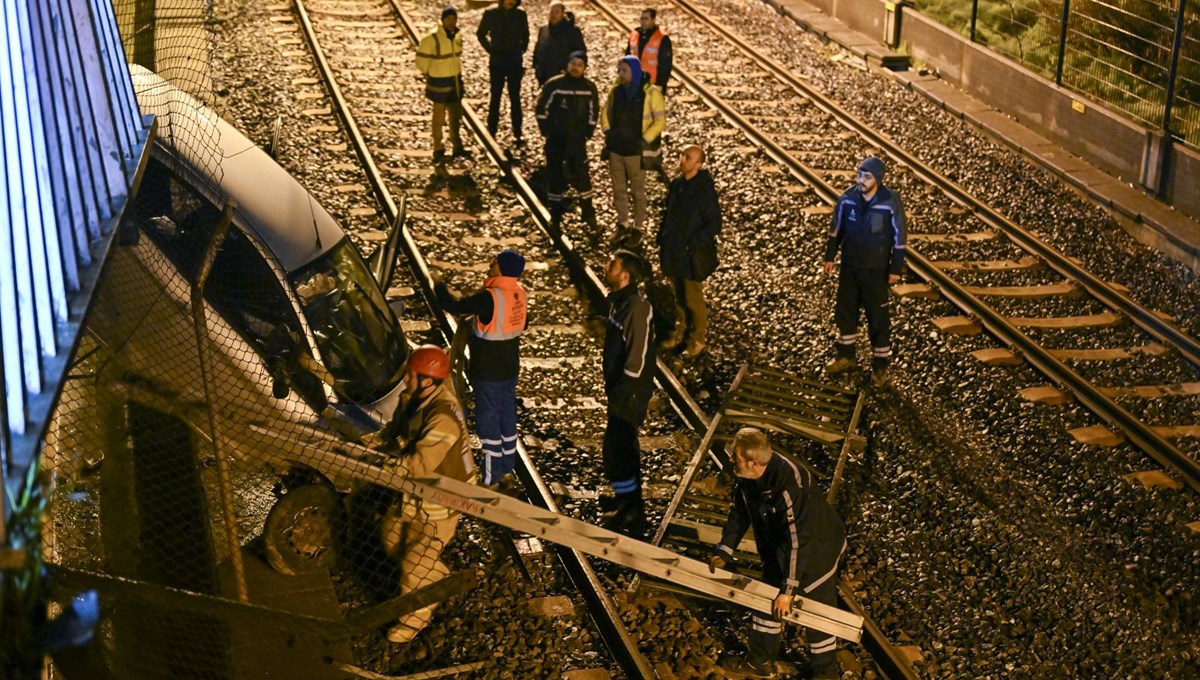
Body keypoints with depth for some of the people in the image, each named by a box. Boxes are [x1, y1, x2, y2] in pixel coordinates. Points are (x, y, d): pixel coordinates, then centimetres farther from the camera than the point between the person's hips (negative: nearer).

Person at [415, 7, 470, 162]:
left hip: (455, 80, 6)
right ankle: (438, 150, 15)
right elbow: (421, 58, -13)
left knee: (456, 115, 15)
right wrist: (428, 74, -3)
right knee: (439, 116, 5)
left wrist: (457, 71, 14)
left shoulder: (457, 35, -1)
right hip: (439, 82, -6)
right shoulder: (432, 38, -22)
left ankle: (457, 147, 27)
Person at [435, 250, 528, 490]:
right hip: (510, 368, 8)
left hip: (488, 372, -7)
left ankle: (491, 480, 10)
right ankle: (507, 472, 31)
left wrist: (440, 287, -3)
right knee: (507, 418, 19)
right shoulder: (519, 294, -3)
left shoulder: (489, 298, -27)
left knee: (488, 423, 3)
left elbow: (455, 306, -21)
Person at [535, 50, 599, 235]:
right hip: (555, 139, -1)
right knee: (554, 176, 5)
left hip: (577, 140, 1)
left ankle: (589, 214, 10)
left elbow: (593, 112, 9)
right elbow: (542, 109, -4)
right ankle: (555, 215, 17)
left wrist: (587, 133, 4)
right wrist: (547, 132, -5)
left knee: (582, 175, -1)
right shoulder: (554, 84, -10)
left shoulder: (589, 88, -2)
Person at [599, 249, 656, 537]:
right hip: (618, 387, 10)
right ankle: (630, 505, 33)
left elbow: (638, 357, -23)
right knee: (625, 447, 19)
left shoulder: (637, 308, -24)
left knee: (616, 451, -7)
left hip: (630, 393, -10)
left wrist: (622, 393, -20)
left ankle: (631, 514, 3)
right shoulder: (618, 300, 6)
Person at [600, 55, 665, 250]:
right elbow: (605, 112, 16)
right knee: (619, 189, 13)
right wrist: (607, 132, 4)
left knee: (637, 191, 7)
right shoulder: (616, 90, 2)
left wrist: (644, 141, -16)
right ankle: (622, 225, 27)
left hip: (636, 151, -5)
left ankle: (637, 229, 17)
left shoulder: (650, 92, -13)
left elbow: (660, 121, -12)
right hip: (616, 149, 5)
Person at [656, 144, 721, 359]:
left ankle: (698, 339, 25)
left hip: (692, 255, -6)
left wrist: (693, 243, -22)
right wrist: (662, 239, 7)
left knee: (693, 299, 8)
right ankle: (680, 330, 39)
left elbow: (714, 225, -19)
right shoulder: (676, 184, -1)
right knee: (679, 295, 21)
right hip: (673, 251, 6)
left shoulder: (705, 190, -21)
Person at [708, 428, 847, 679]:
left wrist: (788, 589, -34)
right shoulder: (747, 477, -16)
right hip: (777, 547, 8)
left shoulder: (790, 484, -40)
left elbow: (797, 541, -38)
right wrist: (723, 552, -2)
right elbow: (739, 512, 2)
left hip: (816, 548, -8)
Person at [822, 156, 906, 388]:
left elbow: (899, 237, -10)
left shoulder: (890, 202, -17)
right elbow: (836, 229, 4)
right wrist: (829, 257, 6)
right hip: (849, 267, 4)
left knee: (878, 318, 3)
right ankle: (846, 356, 34)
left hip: (875, 271, -4)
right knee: (845, 312, 16)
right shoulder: (848, 198, -8)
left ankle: (880, 366, 16)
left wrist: (896, 269, -9)